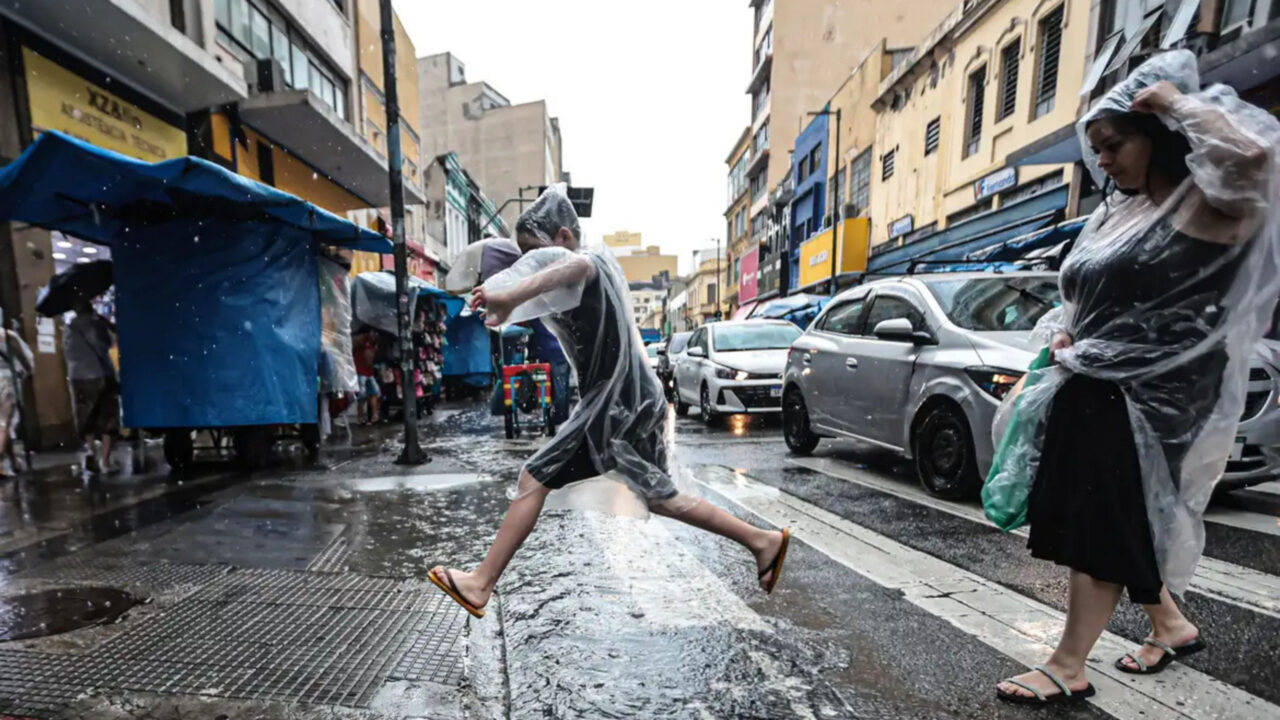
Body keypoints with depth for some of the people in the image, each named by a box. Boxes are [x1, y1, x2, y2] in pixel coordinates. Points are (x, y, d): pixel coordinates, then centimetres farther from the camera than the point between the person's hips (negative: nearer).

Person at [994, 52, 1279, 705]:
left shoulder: (1207, 203, -8)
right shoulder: (1114, 212, 14)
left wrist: (1175, 99, -16)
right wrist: (1065, 334, 4)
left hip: (1147, 397, -8)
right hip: (1093, 388, 8)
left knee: (1101, 527, -4)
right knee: (1116, 524, 18)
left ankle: (1067, 670, 8)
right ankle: (1171, 624, 41)